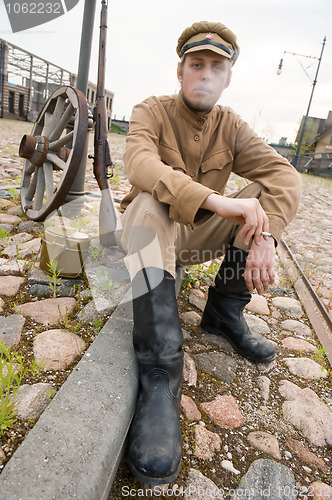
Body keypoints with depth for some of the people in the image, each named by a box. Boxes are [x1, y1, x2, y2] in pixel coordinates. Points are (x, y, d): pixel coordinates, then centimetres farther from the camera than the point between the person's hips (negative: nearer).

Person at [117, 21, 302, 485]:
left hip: (201, 236, 4)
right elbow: (140, 163, -29)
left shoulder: (231, 126, 3)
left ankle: (225, 313, -10)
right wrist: (215, 200, -42)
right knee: (148, 204, -34)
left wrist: (264, 234, -29)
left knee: (267, 191, -10)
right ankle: (159, 375, -41)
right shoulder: (153, 111, -6)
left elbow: (286, 174, -10)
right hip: (154, 231, -3)